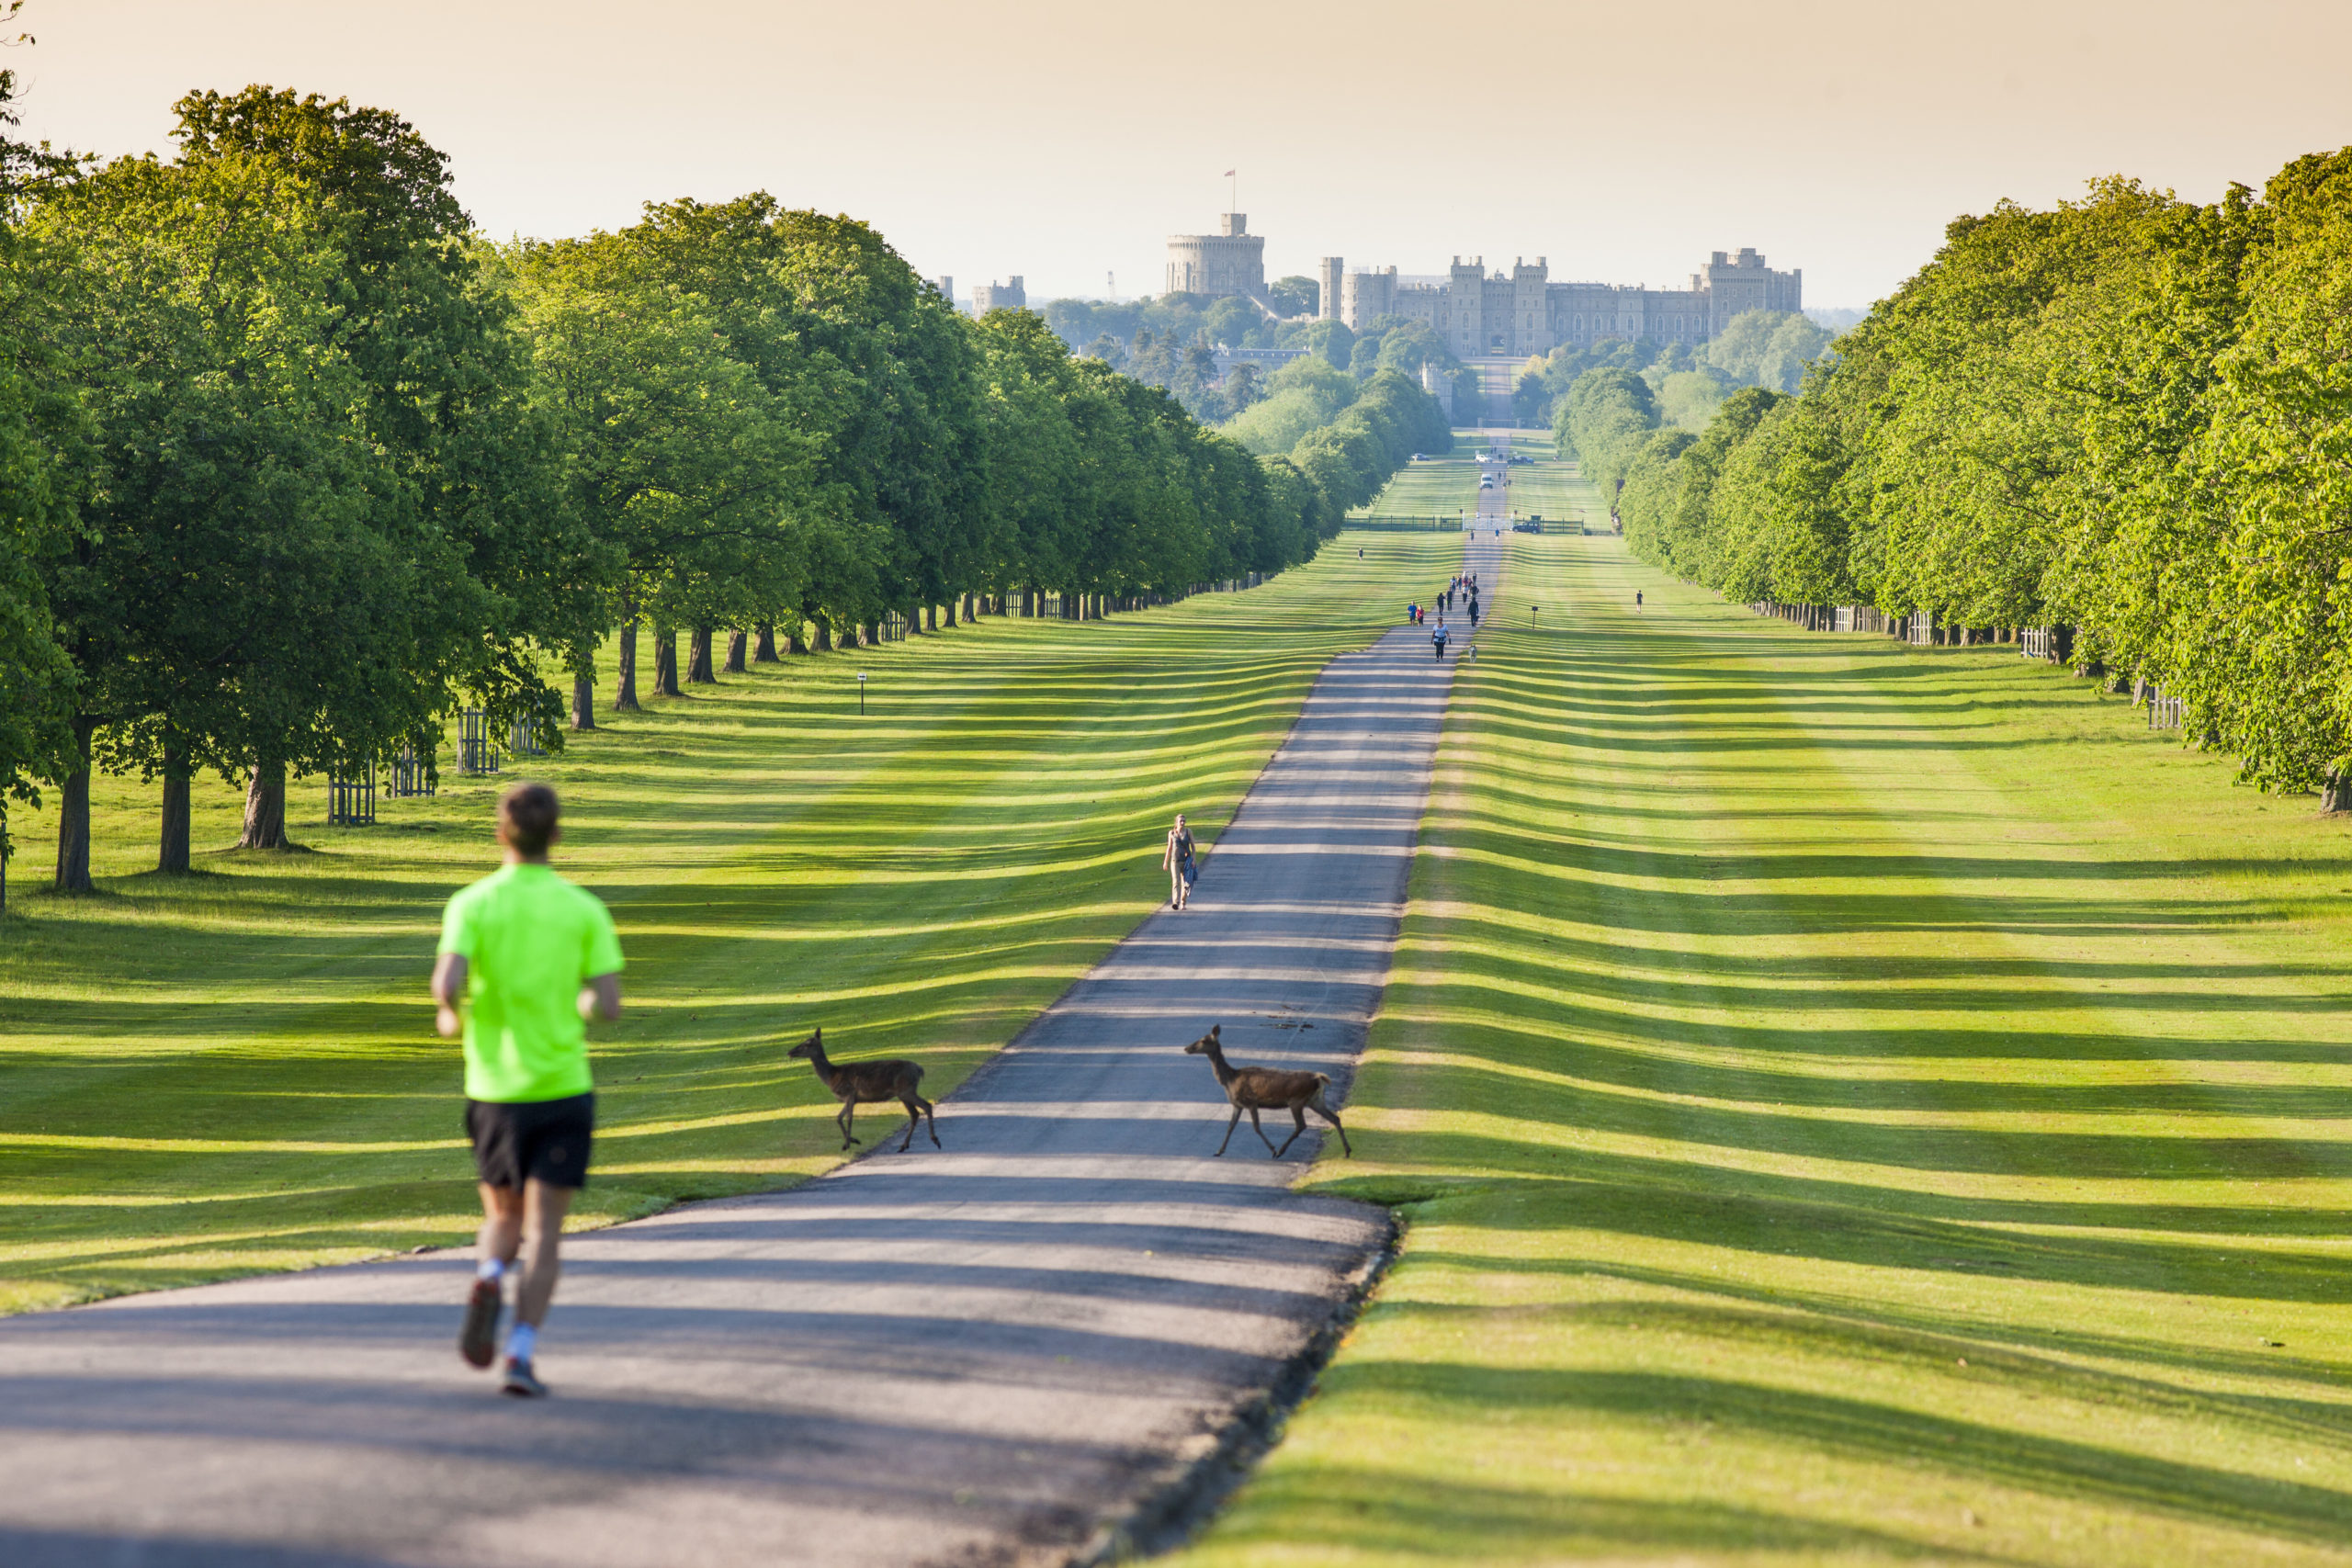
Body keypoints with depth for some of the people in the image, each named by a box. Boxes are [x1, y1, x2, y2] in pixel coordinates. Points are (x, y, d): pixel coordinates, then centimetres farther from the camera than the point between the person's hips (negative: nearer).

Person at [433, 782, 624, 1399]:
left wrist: (451, 1017, 5)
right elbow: (608, 1004, -7)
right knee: (543, 1233, 2)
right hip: (563, 1087, -1)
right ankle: (522, 1354, -11)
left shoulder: (472, 904, -4)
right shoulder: (584, 909, -3)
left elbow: (448, 984, -17)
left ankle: (489, 1280, -11)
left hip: (495, 1088, 1)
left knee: (503, 1219, 20)